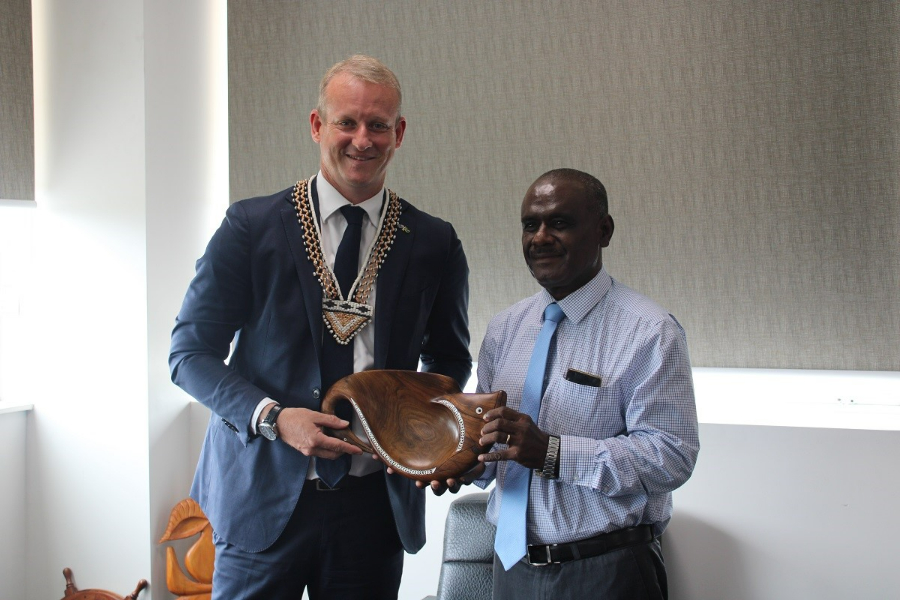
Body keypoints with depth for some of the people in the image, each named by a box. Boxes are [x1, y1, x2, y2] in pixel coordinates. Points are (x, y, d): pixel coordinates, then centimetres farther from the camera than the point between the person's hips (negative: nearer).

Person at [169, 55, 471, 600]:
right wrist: (272, 416, -18)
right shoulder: (251, 227, -4)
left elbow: (449, 360, 13)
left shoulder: (435, 244, 1)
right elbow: (191, 353, -2)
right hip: (265, 496, -1)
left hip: (375, 501, 2)